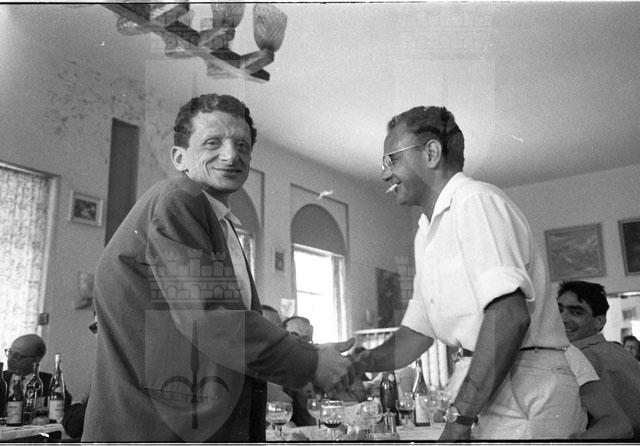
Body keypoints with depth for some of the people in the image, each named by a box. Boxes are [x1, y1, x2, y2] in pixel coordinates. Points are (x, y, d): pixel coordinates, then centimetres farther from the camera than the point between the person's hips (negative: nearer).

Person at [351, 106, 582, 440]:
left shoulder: (475, 200, -12)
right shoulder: (427, 234, 16)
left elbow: (511, 314, -23)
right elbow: (417, 332, 17)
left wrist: (460, 418, -21)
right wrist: (352, 364, 3)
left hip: (526, 396, -8)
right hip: (481, 395, 8)